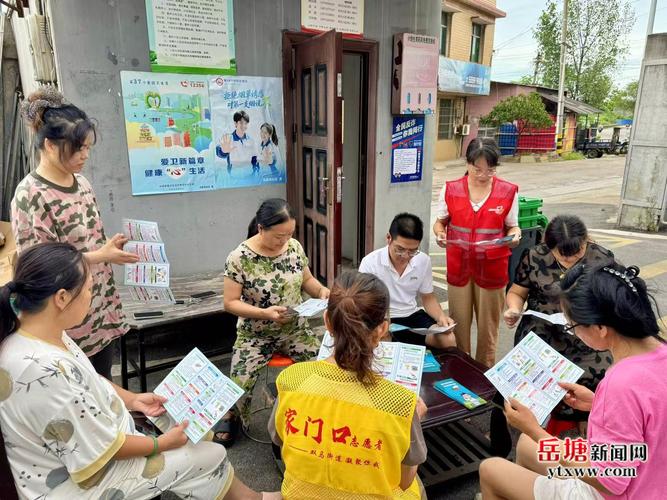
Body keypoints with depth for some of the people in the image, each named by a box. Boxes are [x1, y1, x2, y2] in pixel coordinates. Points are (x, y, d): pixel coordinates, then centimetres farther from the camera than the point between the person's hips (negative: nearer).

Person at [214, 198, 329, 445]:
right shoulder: (239, 258, -18)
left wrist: (322, 290, -13)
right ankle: (231, 417, 21)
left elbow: (307, 280, 10)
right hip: (255, 334, -3)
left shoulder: (295, 247, -4)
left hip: (295, 329, 3)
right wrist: (264, 313, -27)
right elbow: (230, 303, -13)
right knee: (239, 385, -17)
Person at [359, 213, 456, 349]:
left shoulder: (424, 261, -3)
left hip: (412, 315, 4)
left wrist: (441, 316, -10)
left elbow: (428, 297, 11)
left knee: (448, 340, -16)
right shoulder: (370, 262, -15)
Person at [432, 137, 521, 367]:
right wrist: (440, 234, -15)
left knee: (488, 324, 10)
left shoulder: (508, 192, -3)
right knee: (459, 323, 11)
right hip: (459, 265, 1)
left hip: (492, 267, 0)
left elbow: (512, 227, 6)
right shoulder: (451, 189, -2)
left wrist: (514, 236, -17)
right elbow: (440, 222, 7)